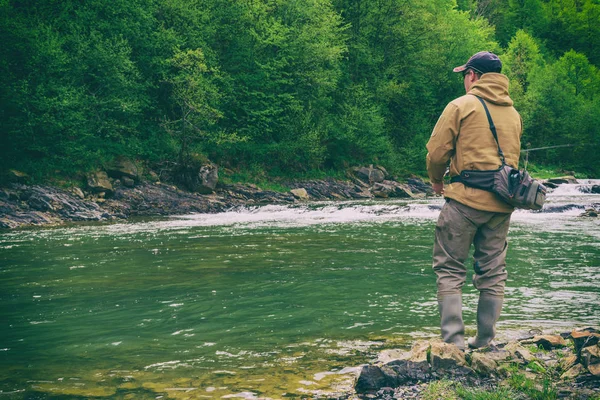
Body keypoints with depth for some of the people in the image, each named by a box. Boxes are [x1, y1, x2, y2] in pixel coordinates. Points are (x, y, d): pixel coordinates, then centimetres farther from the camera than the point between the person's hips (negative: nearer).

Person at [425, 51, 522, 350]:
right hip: (502, 203, 6)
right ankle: (484, 342, 15)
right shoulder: (513, 113, 15)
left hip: (466, 199, -6)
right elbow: (512, 158, 17)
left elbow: (436, 152, -6)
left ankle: (453, 341, -5)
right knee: (493, 274, 11)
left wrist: (437, 181, 11)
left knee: (450, 270, 1)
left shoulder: (461, 106, -5)